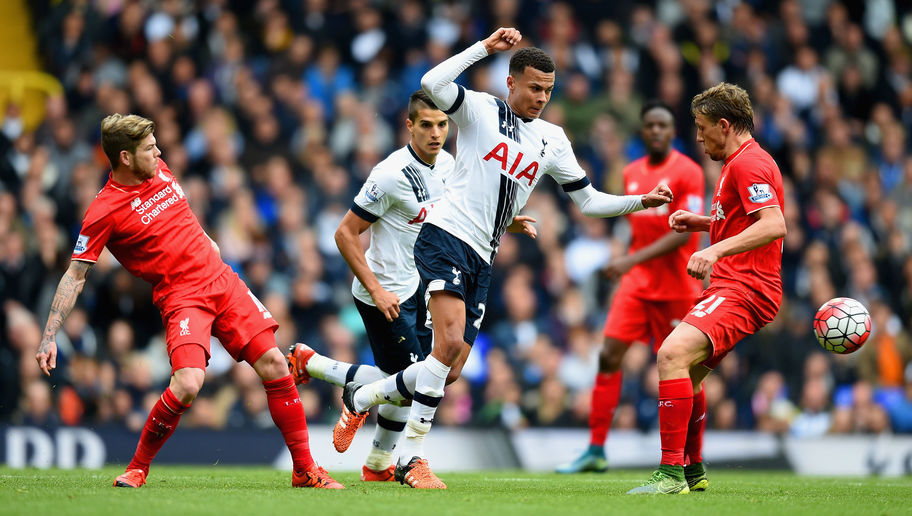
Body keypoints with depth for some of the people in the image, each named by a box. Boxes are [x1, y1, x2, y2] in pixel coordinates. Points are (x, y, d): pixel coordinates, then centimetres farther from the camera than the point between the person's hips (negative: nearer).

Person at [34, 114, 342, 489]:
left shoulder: (160, 171, 6)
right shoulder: (104, 212, -13)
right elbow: (75, 276, -10)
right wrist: (49, 336, -14)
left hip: (223, 282, 7)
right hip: (181, 299, -7)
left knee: (274, 365, -1)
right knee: (187, 384, -28)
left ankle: (304, 470, 10)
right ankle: (138, 468, -6)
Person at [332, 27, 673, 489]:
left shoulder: (552, 140, 15)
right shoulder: (480, 109, 0)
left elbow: (588, 201, 19)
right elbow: (431, 83, -19)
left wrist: (642, 202, 6)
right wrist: (485, 48, -18)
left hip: (482, 260, 6)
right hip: (445, 237, -6)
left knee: (449, 372, 1)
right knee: (450, 344, -24)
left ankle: (359, 396, 22)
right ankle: (412, 457, -17)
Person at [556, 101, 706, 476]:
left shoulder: (687, 172, -9)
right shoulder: (632, 174, 10)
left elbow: (683, 234, -18)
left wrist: (634, 260, -25)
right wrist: (627, 265, 15)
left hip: (676, 287, -5)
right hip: (636, 283, 5)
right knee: (609, 356, -7)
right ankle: (596, 451, -4)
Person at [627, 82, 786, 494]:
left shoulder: (748, 163, -12)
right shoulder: (740, 162, 22)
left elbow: (774, 225, -26)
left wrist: (716, 250, -34)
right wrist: (702, 222, 22)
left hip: (743, 290, -12)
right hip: (732, 287, 12)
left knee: (673, 353, -28)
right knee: (686, 374, 24)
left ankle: (672, 473, -32)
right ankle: (691, 469, 39)